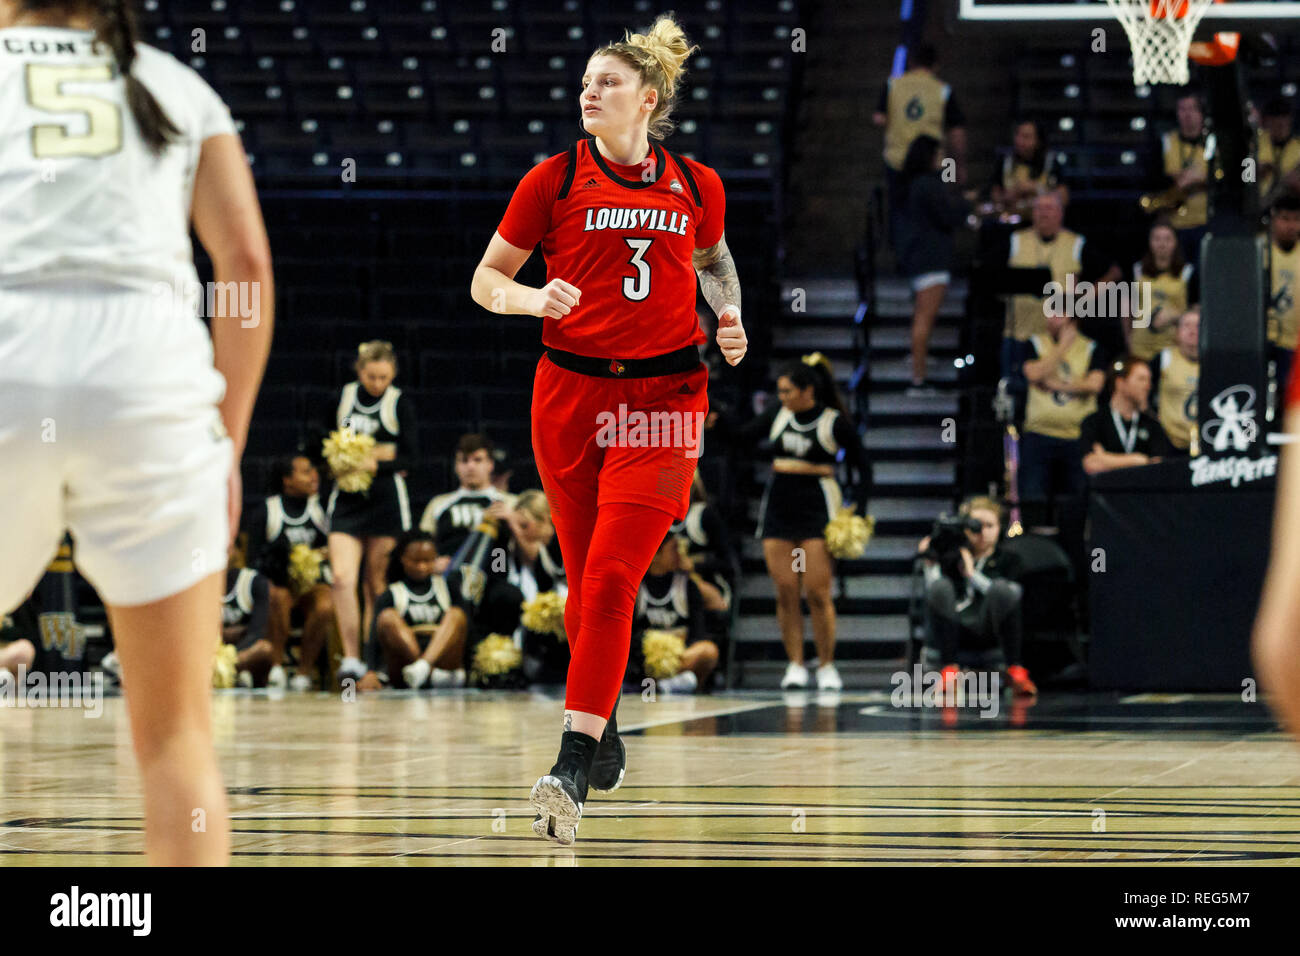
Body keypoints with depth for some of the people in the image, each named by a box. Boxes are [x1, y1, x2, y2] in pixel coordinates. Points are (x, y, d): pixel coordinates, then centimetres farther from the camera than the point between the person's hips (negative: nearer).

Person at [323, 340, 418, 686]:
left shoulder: (399, 403, 0)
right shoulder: (343, 397, 7)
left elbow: (411, 454, -5)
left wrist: (377, 463, -20)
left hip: (386, 499, -2)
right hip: (346, 499, 2)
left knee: (376, 584, 2)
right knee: (341, 577, -14)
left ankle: (373, 657, 9)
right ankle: (351, 659, -16)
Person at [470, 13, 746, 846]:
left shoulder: (697, 185, 6)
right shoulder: (556, 179, 2)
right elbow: (486, 279, 8)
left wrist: (730, 318, 9)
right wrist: (534, 298, -12)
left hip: (665, 395, -1)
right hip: (572, 392, 1)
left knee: (611, 577, -14)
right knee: (587, 581, 8)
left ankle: (573, 766, -20)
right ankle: (605, 738, 31)